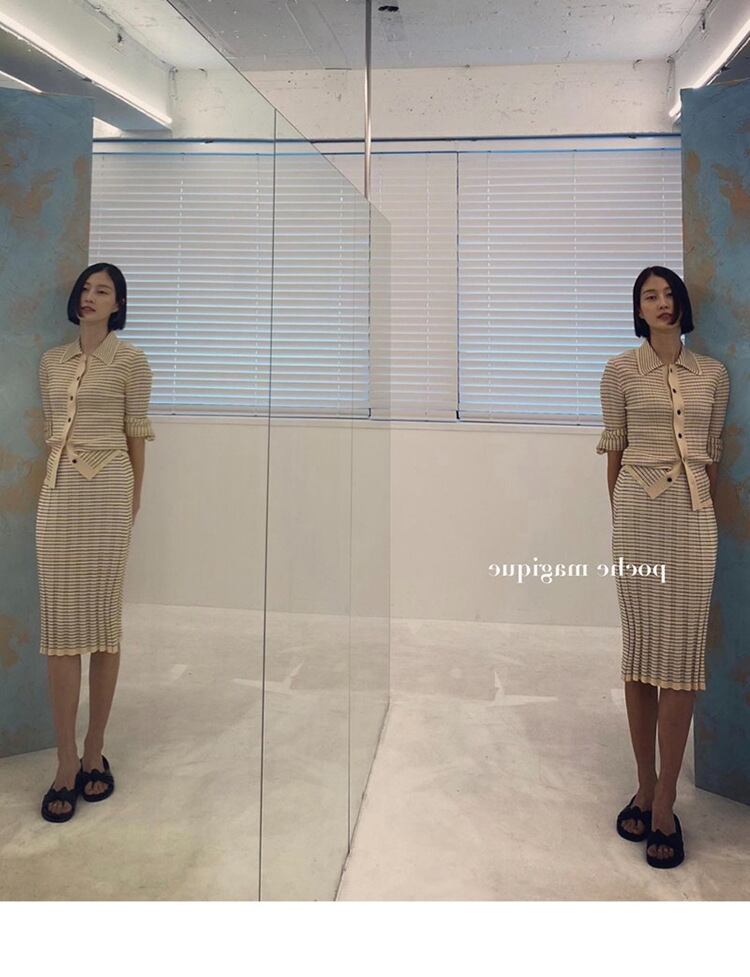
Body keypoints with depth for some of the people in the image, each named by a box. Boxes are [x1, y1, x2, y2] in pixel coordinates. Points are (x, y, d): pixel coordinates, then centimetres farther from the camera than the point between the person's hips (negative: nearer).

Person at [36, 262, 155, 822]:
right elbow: (52, 429, 17)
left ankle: (94, 753, 11)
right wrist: (54, 486, 12)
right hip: (59, 492, 4)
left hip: (108, 490, -4)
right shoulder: (51, 362, 16)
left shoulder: (130, 360, 3)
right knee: (61, 623, -1)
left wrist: (133, 503, 2)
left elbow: (136, 435, 2)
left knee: (104, 618, -1)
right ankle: (67, 764, 5)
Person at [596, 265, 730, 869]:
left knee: (681, 655, -3)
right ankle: (646, 788, 15)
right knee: (640, 648, 2)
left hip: (693, 516, 2)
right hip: (638, 511, -1)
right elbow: (614, 449, 8)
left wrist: (703, 511, 14)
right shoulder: (621, 371, 5)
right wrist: (621, 517, 9)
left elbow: (713, 454, 15)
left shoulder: (714, 374, 11)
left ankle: (663, 805, 4)